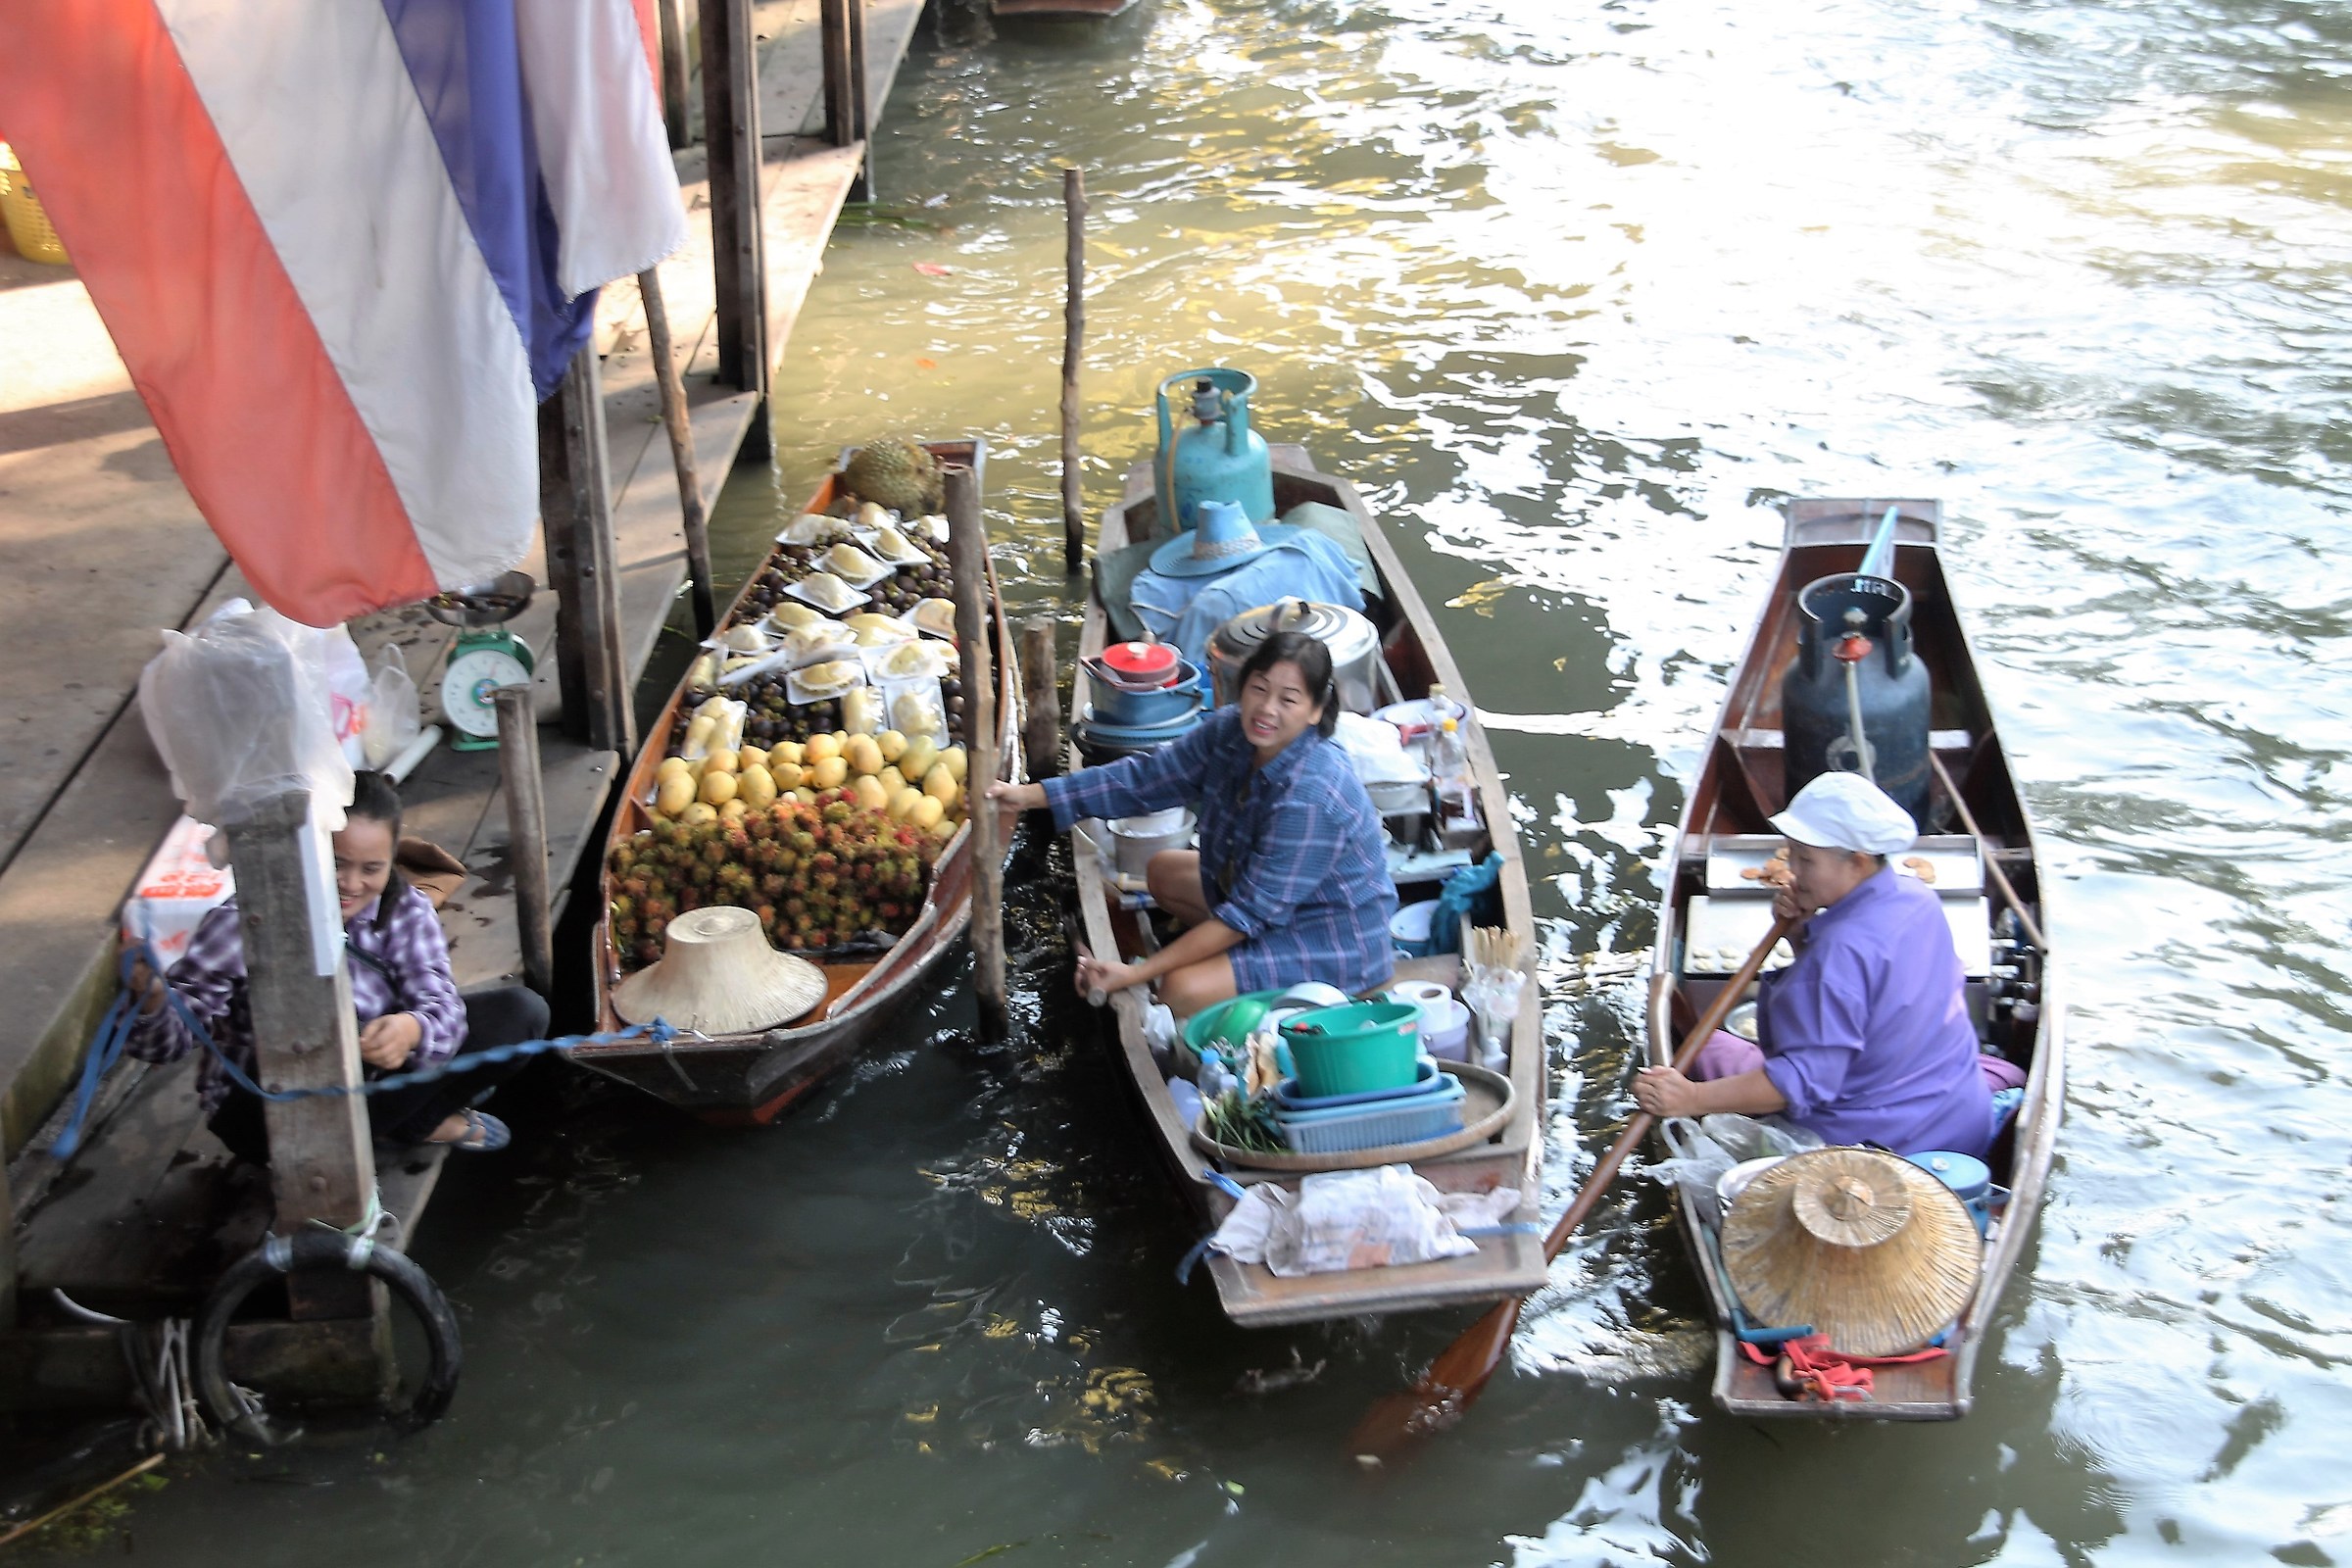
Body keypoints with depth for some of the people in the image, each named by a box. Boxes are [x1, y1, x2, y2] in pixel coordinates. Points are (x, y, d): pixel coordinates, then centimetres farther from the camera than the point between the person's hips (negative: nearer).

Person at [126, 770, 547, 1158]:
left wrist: (413, 1029, -48)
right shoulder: (244, 925, -20)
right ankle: (426, 1122, -9)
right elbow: (176, 1035, -24)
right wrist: (151, 1001, -48)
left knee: (520, 1012, -8)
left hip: (369, 1076, 4)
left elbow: (440, 1005, -23)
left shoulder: (406, 912, -9)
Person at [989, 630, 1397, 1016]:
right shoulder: (1229, 731, -12)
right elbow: (1145, 778, -1)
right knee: (1164, 871, 17)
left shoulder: (1310, 796, -34)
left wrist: (1136, 974, -29)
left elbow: (1251, 912, -30)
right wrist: (1031, 795, -7)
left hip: (1339, 943, -9)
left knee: (1182, 990, -22)